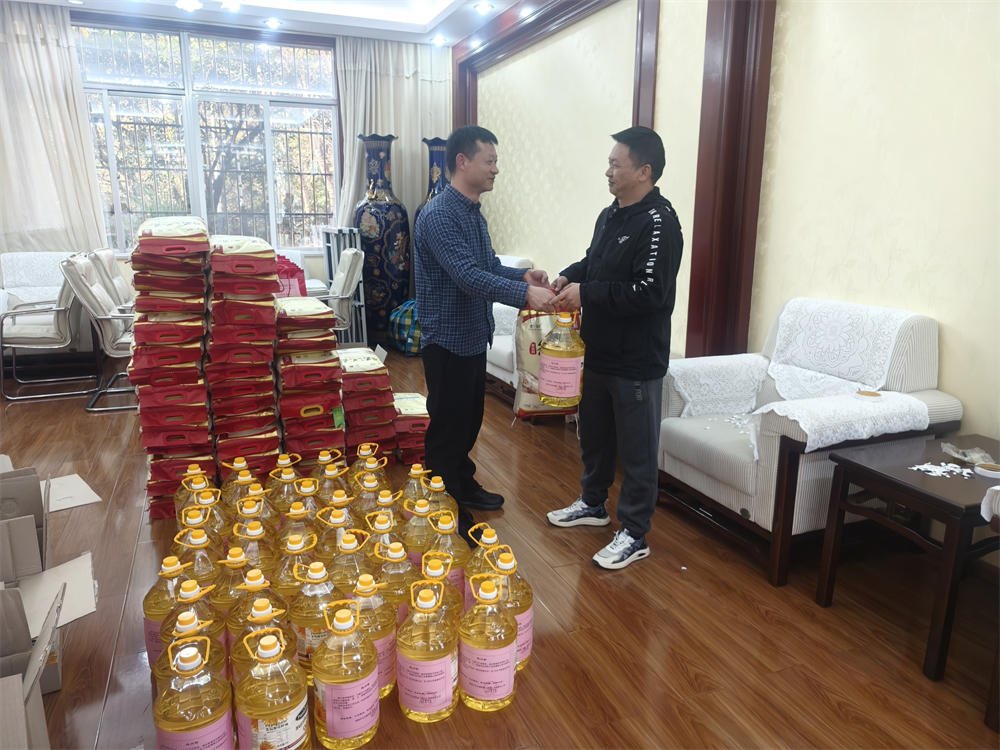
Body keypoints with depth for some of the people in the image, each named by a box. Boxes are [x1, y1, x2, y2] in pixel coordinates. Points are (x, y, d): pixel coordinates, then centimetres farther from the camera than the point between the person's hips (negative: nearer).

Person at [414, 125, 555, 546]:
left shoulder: (473, 212, 11)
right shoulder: (439, 215, -20)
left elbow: (489, 266, 17)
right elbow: (468, 276, -31)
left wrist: (522, 275, -1)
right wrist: (524, 295, -37)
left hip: (474, 336, 10)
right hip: (447, 340, -9)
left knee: (470, 417, 20)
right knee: (447, 424, 2)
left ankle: (464, 487, 38)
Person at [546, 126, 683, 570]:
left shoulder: (659, 223, -18)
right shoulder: (610, 216, 10)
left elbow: (649, 293, -26)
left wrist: (586, 295, -23)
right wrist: (569, 277, 3)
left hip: (637, 362, -9)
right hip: (599, 353, 9)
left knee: (637, 450, 4)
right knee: (593, 433, 22)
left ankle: (634, 535, 19)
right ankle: (592, 504, 42)